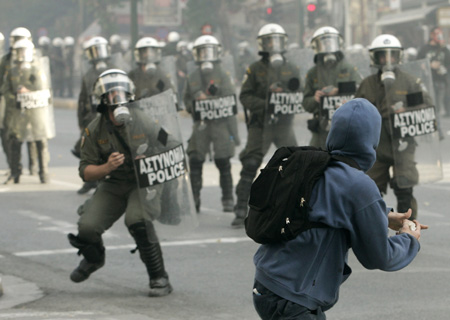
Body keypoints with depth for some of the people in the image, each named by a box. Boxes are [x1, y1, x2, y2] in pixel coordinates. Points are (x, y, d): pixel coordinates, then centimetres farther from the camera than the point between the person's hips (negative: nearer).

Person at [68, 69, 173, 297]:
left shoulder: (145, 121, -13)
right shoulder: (94, 131, -7)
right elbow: (85, 172, -4)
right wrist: (107, 167, -23)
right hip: (113, 186, 3)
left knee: (137, 221, -31)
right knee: (87, 227, -14)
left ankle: (159, 278, -15)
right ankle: (94, 258, 26)